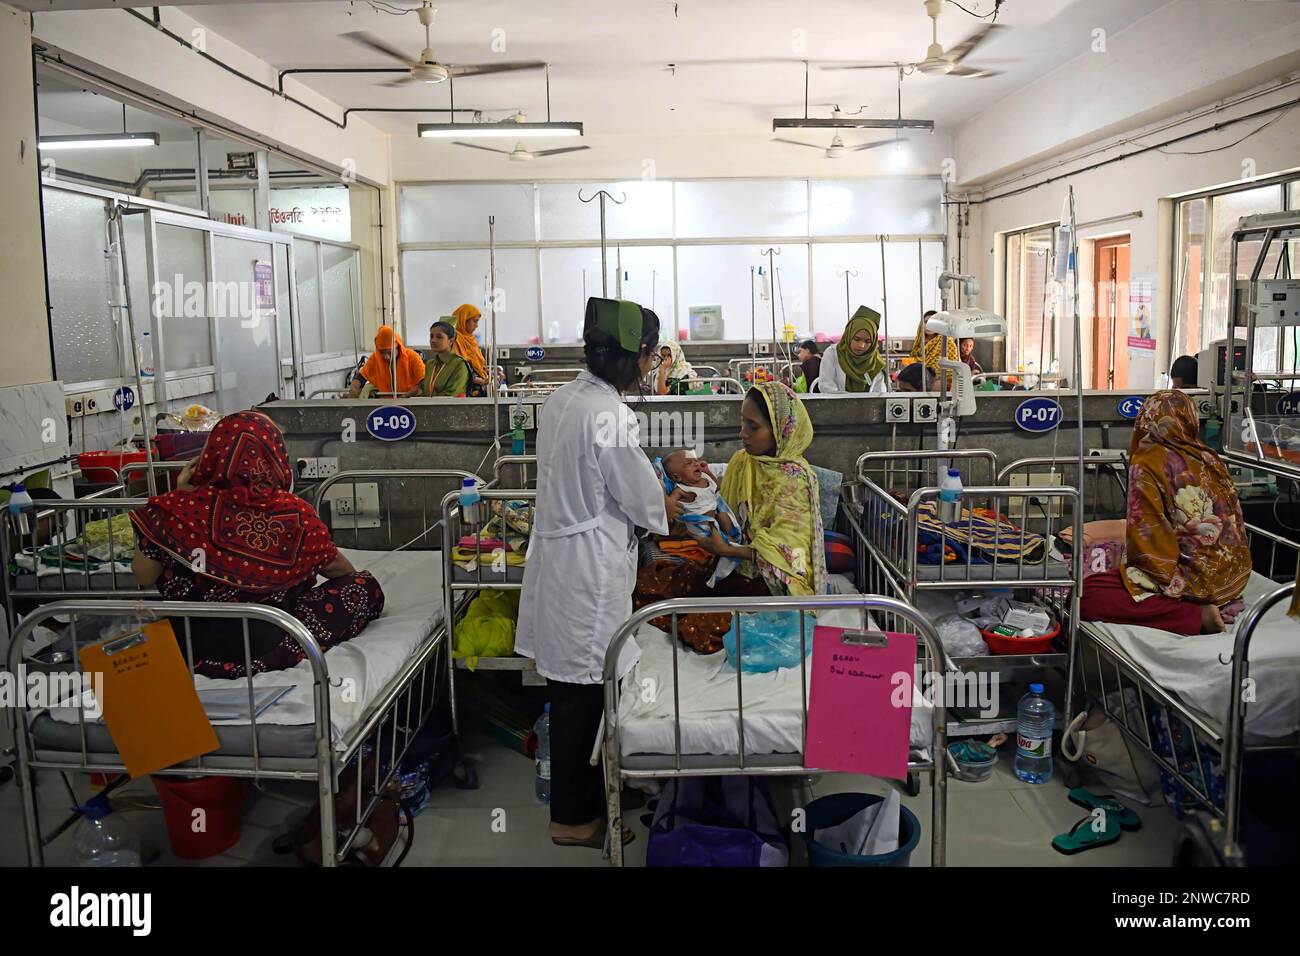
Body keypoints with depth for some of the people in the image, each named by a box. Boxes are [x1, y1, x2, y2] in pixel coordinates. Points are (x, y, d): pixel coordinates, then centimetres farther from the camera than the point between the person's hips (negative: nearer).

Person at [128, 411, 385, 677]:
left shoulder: (183, 508, -15)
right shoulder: (295, 514, -13)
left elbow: (144, 578, 0)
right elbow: (343, 571, 3)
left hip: (192, 649, 1)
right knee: (365, 585, 12)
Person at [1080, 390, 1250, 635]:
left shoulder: (1147, 464, -11)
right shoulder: (1210, 460, 8)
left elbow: (1146, 534, -16)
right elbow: (1235, 522, 16)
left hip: (1194, 579, -8)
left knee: (1086, 596, -13)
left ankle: (1196, 615, -17)